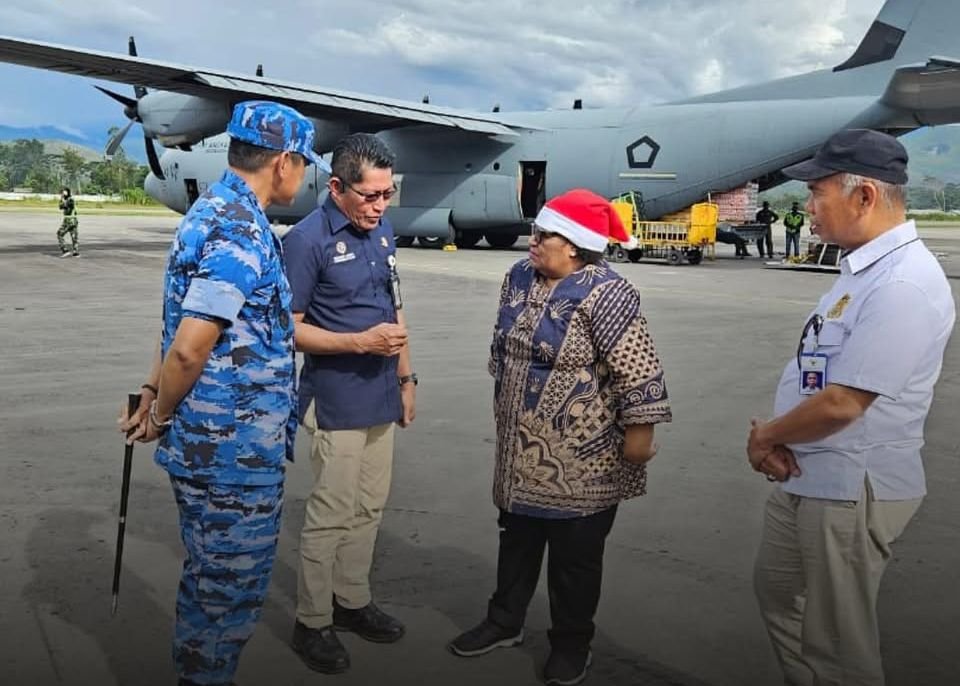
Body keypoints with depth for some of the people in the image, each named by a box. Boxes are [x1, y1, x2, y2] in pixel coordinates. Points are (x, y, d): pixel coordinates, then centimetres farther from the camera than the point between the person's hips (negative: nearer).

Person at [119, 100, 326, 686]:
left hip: (210, 443, 10)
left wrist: (154, 394, 14)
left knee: (211, 582, 23)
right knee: (230, 593, 7)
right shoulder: (241, 232, -22)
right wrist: (161, 417, -9)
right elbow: (189, 347, -25)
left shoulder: (212, 212, 11)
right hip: (235, 452, -10)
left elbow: (180, 323, 15)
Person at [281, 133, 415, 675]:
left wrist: (406, 377, 15)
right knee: (331, 516, 2)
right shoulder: (307, 240, -14)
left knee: (370, 508, 16)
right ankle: (313, 623, 18)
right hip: (336, 400, -7)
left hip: (381, 396, 7)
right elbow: (289, 328, -14)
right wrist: (361, 342, -22)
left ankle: (353, 600, 33)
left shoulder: (382, 231, 7)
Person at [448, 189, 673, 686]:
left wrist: (637, 437, -16)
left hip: (582, 460, -7)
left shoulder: (604, 294, -21)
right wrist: (505, 411, 21)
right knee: (517, 539, 21)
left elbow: (640, 374, -19)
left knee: (576, 556, 10)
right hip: (521, 451, 7)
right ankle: (504, 622, 39)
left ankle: (571, 645, 29)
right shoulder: (519, 278, 2)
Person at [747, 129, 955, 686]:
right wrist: (776, 440, -3)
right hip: (804, 474, 10)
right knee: (778, 591, 25)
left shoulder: (904, 284, -25)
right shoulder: (866, 268, 8)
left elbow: (842, 403, -27)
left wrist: (766, 436, -10)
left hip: (849, 491, -10)